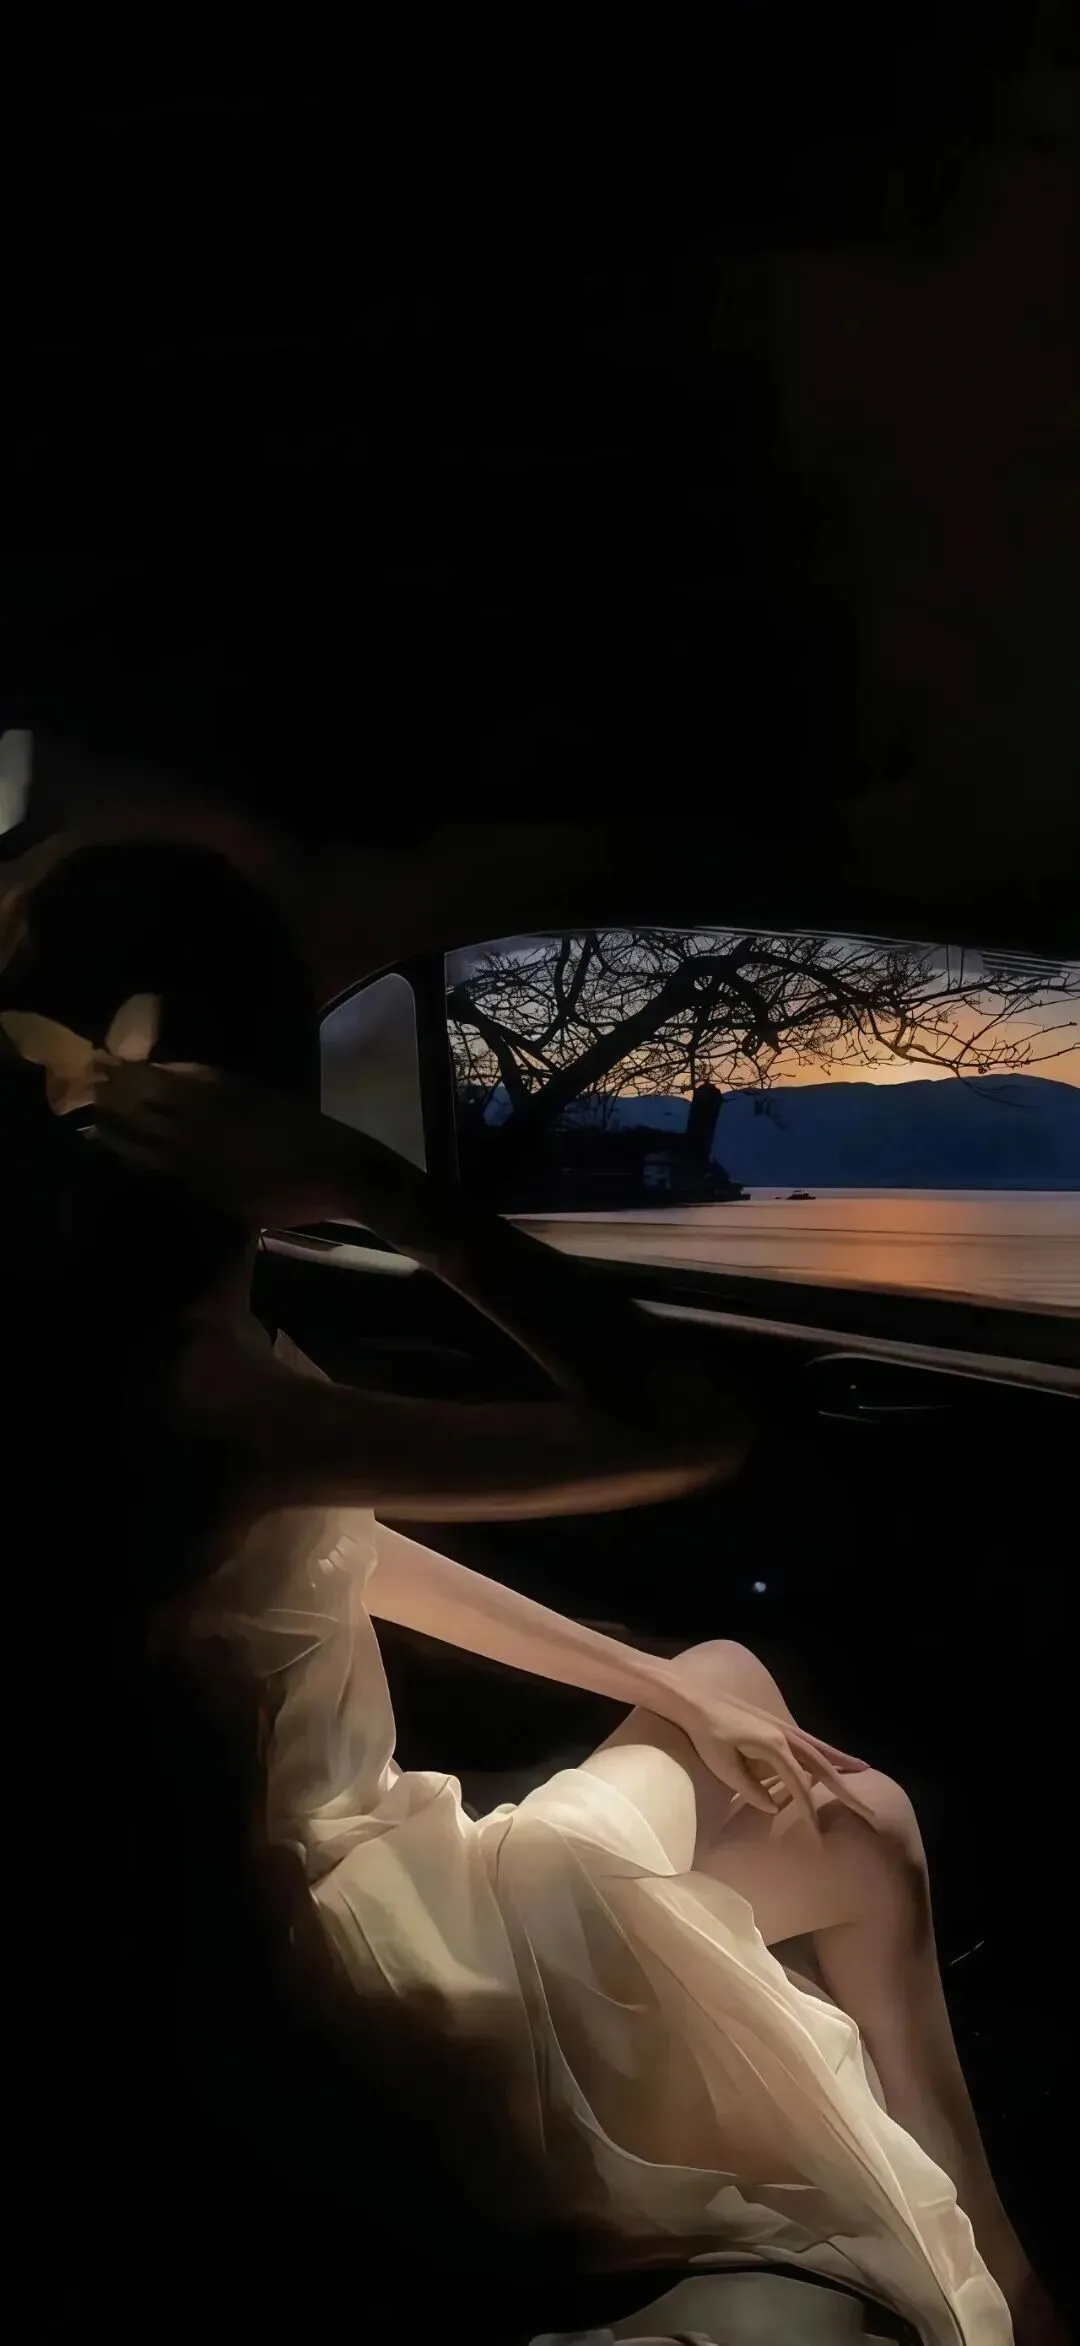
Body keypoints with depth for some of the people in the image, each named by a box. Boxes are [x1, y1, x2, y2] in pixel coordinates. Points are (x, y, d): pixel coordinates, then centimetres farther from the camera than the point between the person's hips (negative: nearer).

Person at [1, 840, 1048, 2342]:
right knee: (865, 1834, 6)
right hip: (360, 1930, -9)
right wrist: (368, 1184, -37)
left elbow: (358, 1560, 7)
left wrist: (664, 1692, 8)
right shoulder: (203, 1398, -35)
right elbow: (690, 1431, -36)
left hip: (347, 1857, 9)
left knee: (726, 1674, 23)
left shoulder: (152, 1342, -3)